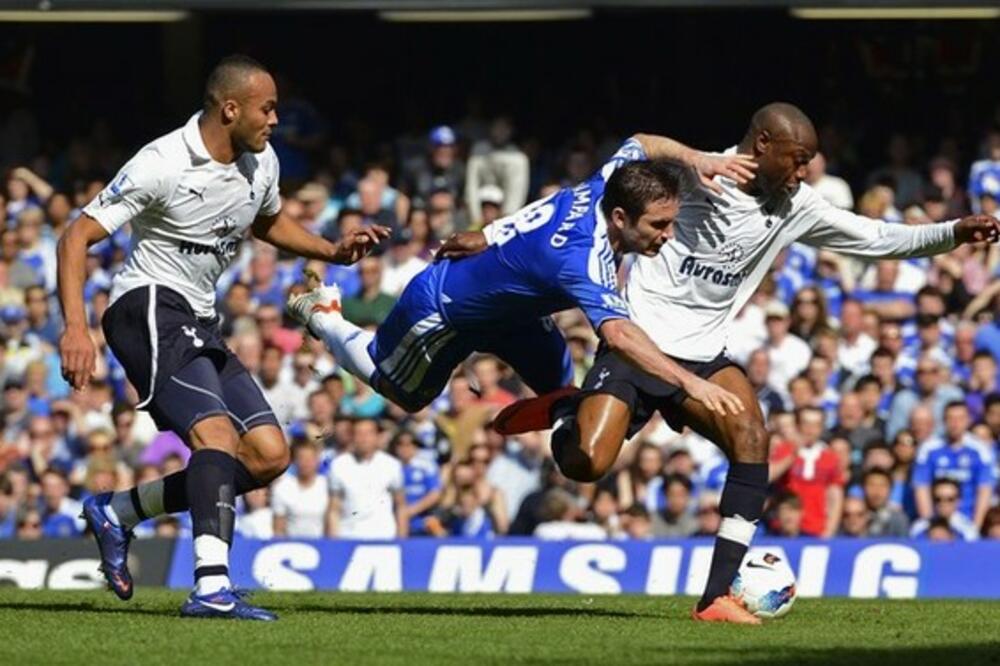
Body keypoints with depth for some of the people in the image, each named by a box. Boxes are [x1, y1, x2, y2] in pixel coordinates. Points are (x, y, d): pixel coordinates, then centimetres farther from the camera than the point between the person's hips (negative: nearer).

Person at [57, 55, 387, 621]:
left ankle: (118, 513, 9)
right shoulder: (162, 165, -16)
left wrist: (333, 251, 14)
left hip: (199, 325, 9)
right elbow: (77, 238, -16)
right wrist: (76, 328, -28)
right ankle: (213, 588, -41)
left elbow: (269, 222, 31)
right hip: (151, 307, -9)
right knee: (217, 433, -28)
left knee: (269, 456, 0)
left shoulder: (261, 163, 8)